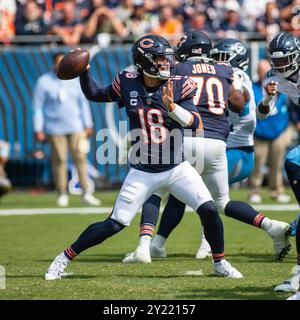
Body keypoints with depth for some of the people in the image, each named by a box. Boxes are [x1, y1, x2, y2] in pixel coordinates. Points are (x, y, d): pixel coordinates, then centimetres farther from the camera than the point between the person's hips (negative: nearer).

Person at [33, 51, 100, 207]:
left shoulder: (74, 80, 5)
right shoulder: (44, 82, -3)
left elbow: (83, 102, 12)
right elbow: (37, 107, -1)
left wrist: (88, 125, 9)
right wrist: (38, 130, -5)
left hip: (76, 128, 2)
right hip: (55, 129, -2)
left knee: (80, 158, -3)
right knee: (59, 160, 0)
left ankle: (86, 194, 1)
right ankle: (62, 194, 10)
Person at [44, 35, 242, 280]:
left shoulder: (178, 86, -9)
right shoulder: (127, 84, -6)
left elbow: (195, 123, -18)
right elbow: (95, 94, 11)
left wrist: (172, 106, -33)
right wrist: (83, 72, -5)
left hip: (177, 168, 0)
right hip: (142, 173, 0)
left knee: (209, 211, -13)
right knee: (114, 224, -3)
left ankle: (220, 262, 12)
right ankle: (64, 258, 13)